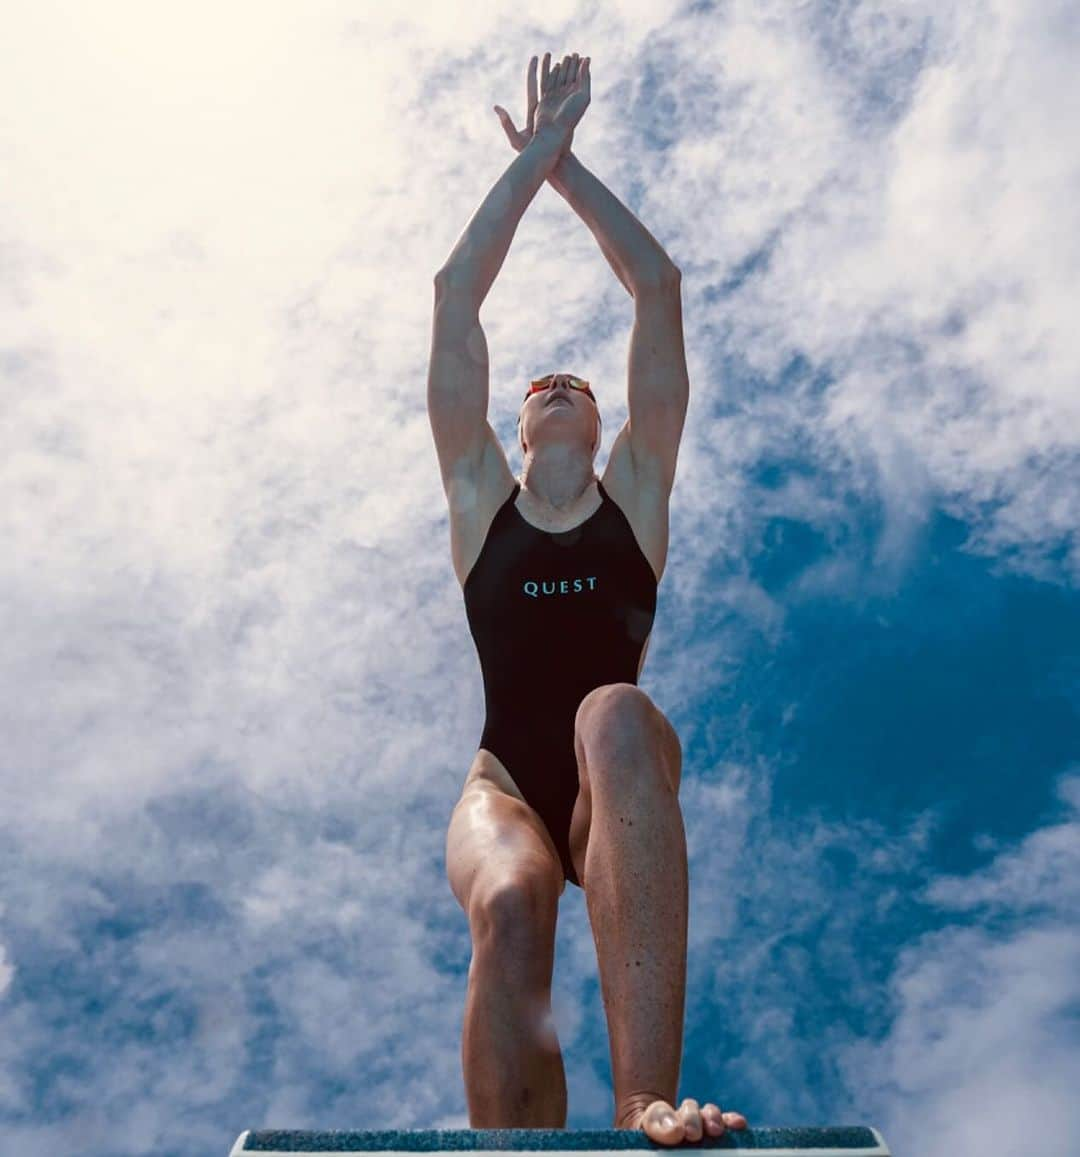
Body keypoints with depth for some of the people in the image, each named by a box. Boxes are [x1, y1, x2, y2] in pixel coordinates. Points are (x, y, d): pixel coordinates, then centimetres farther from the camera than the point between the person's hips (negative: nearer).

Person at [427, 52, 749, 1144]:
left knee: (616, 719, -35)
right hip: (506, 787, 1)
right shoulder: (480, 496, 15)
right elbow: (455, 293, 11)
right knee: (508, 909, -33)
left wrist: (571, 165, 20)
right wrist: (533, 155, 16)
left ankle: (646, 1096, -38)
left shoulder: (636, 489, 14)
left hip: (620, 788, 0)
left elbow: (658, 285, 12)